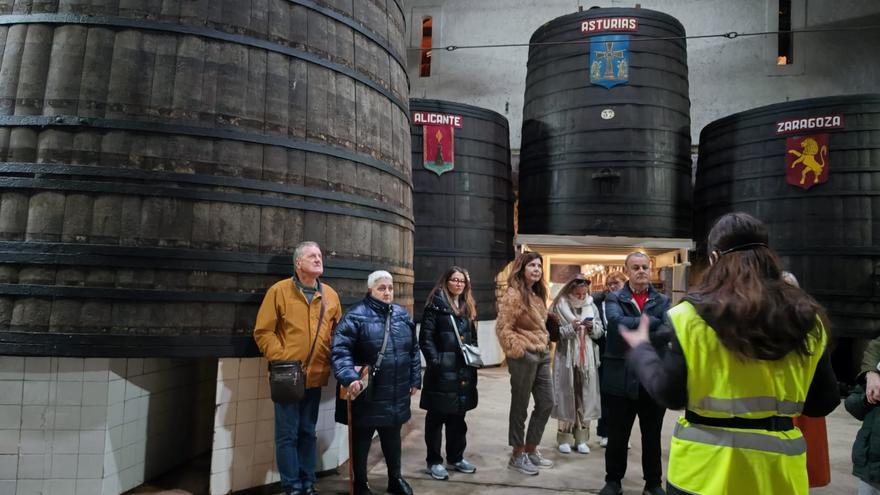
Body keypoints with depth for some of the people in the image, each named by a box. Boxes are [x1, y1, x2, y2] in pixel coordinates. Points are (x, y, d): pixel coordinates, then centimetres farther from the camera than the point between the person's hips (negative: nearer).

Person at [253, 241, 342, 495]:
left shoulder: (330, 295, 7)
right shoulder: (279, 290, -6)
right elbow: (263, 332, -8)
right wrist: (281, 360, -16)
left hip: (315, 376, 4)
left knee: (308, 432, 15)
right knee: (287, 434, 2)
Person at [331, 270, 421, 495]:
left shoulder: (402, 315, 7)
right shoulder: (356, 315, -12)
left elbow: (413, 350, 13)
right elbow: (341, 349, -21)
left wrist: (415, 379, 11)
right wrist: (349, 377, -33)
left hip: (396, 394, 5)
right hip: (366, 394, -5)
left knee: (393, 437, 20)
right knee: (361, 439, 10)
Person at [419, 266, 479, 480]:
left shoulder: (468, 307, 15)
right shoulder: (435, 305, -6)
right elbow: (425, 337, -11)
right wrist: (435, 361, -20)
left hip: (463, 370, 7)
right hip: (441, 370, -6)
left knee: (458, 416, 15)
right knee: (436, 416, 3)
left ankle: (456, 457, 28)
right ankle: (434, 461, 14)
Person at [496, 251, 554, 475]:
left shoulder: (537, 294, 14)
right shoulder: (513, 294, -13)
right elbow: (502, 328, -17)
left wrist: (545, 344, 13)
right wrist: (518, 349, -15)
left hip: (542, 355, 9)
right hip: (524, 356, -9)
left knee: (546, 403, 13)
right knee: (520, 406, 2)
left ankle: (531, 449, 27)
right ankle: (517, 455, 15)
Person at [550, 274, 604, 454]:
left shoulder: (591, 306, 8)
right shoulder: (560, 306, -3)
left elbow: (600, 332, 10)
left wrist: (592, 327, -10)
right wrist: (571, 328, -20)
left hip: (587, 359, 4)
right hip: (566, 358, -3)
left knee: (585, 396, 6)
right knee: (567, 396, 1)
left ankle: (581, 437, 17)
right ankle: (564, 437, 13)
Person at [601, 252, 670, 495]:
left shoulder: (662, 301, 5)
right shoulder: (614, 299, 1)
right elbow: (617, 322, -20)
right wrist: (654, 321, -21)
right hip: (622, 378, -1)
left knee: (652, 436, 15)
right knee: (617, 435, 11)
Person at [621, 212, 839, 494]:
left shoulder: (692, 316, -14)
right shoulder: (806, 319, -3)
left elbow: (670, 394, -9)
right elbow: (824, 403, 4)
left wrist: (641, 349, 6)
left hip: (706, 467, -2)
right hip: (778, 470, 3)